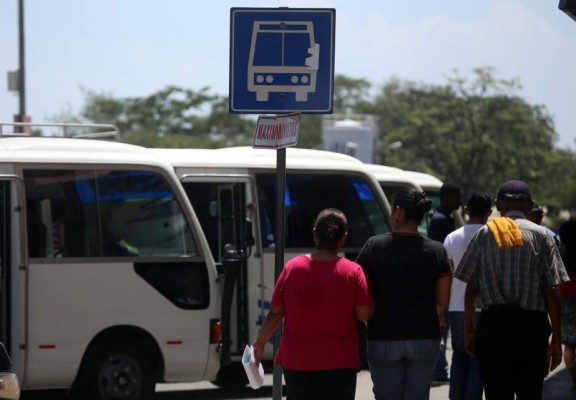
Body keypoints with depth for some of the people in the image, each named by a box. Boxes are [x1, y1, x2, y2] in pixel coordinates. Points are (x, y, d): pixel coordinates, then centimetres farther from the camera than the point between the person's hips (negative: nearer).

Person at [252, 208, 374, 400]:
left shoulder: (292, 267, -3)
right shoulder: (352, 271, -8)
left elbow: (275, 313, 1)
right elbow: (364, 314, -10)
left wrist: (260, 343, 15)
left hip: (297, 362, 2)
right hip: (339, 362, -2)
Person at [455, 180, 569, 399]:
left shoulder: (484, 234, 5)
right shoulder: (541, 235, 1)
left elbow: (471, 287, 4)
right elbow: (551, 291, -3)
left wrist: (469, 328, 13)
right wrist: (556, 338, 0)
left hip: (493, 323, 1)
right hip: (531, 324, -1)